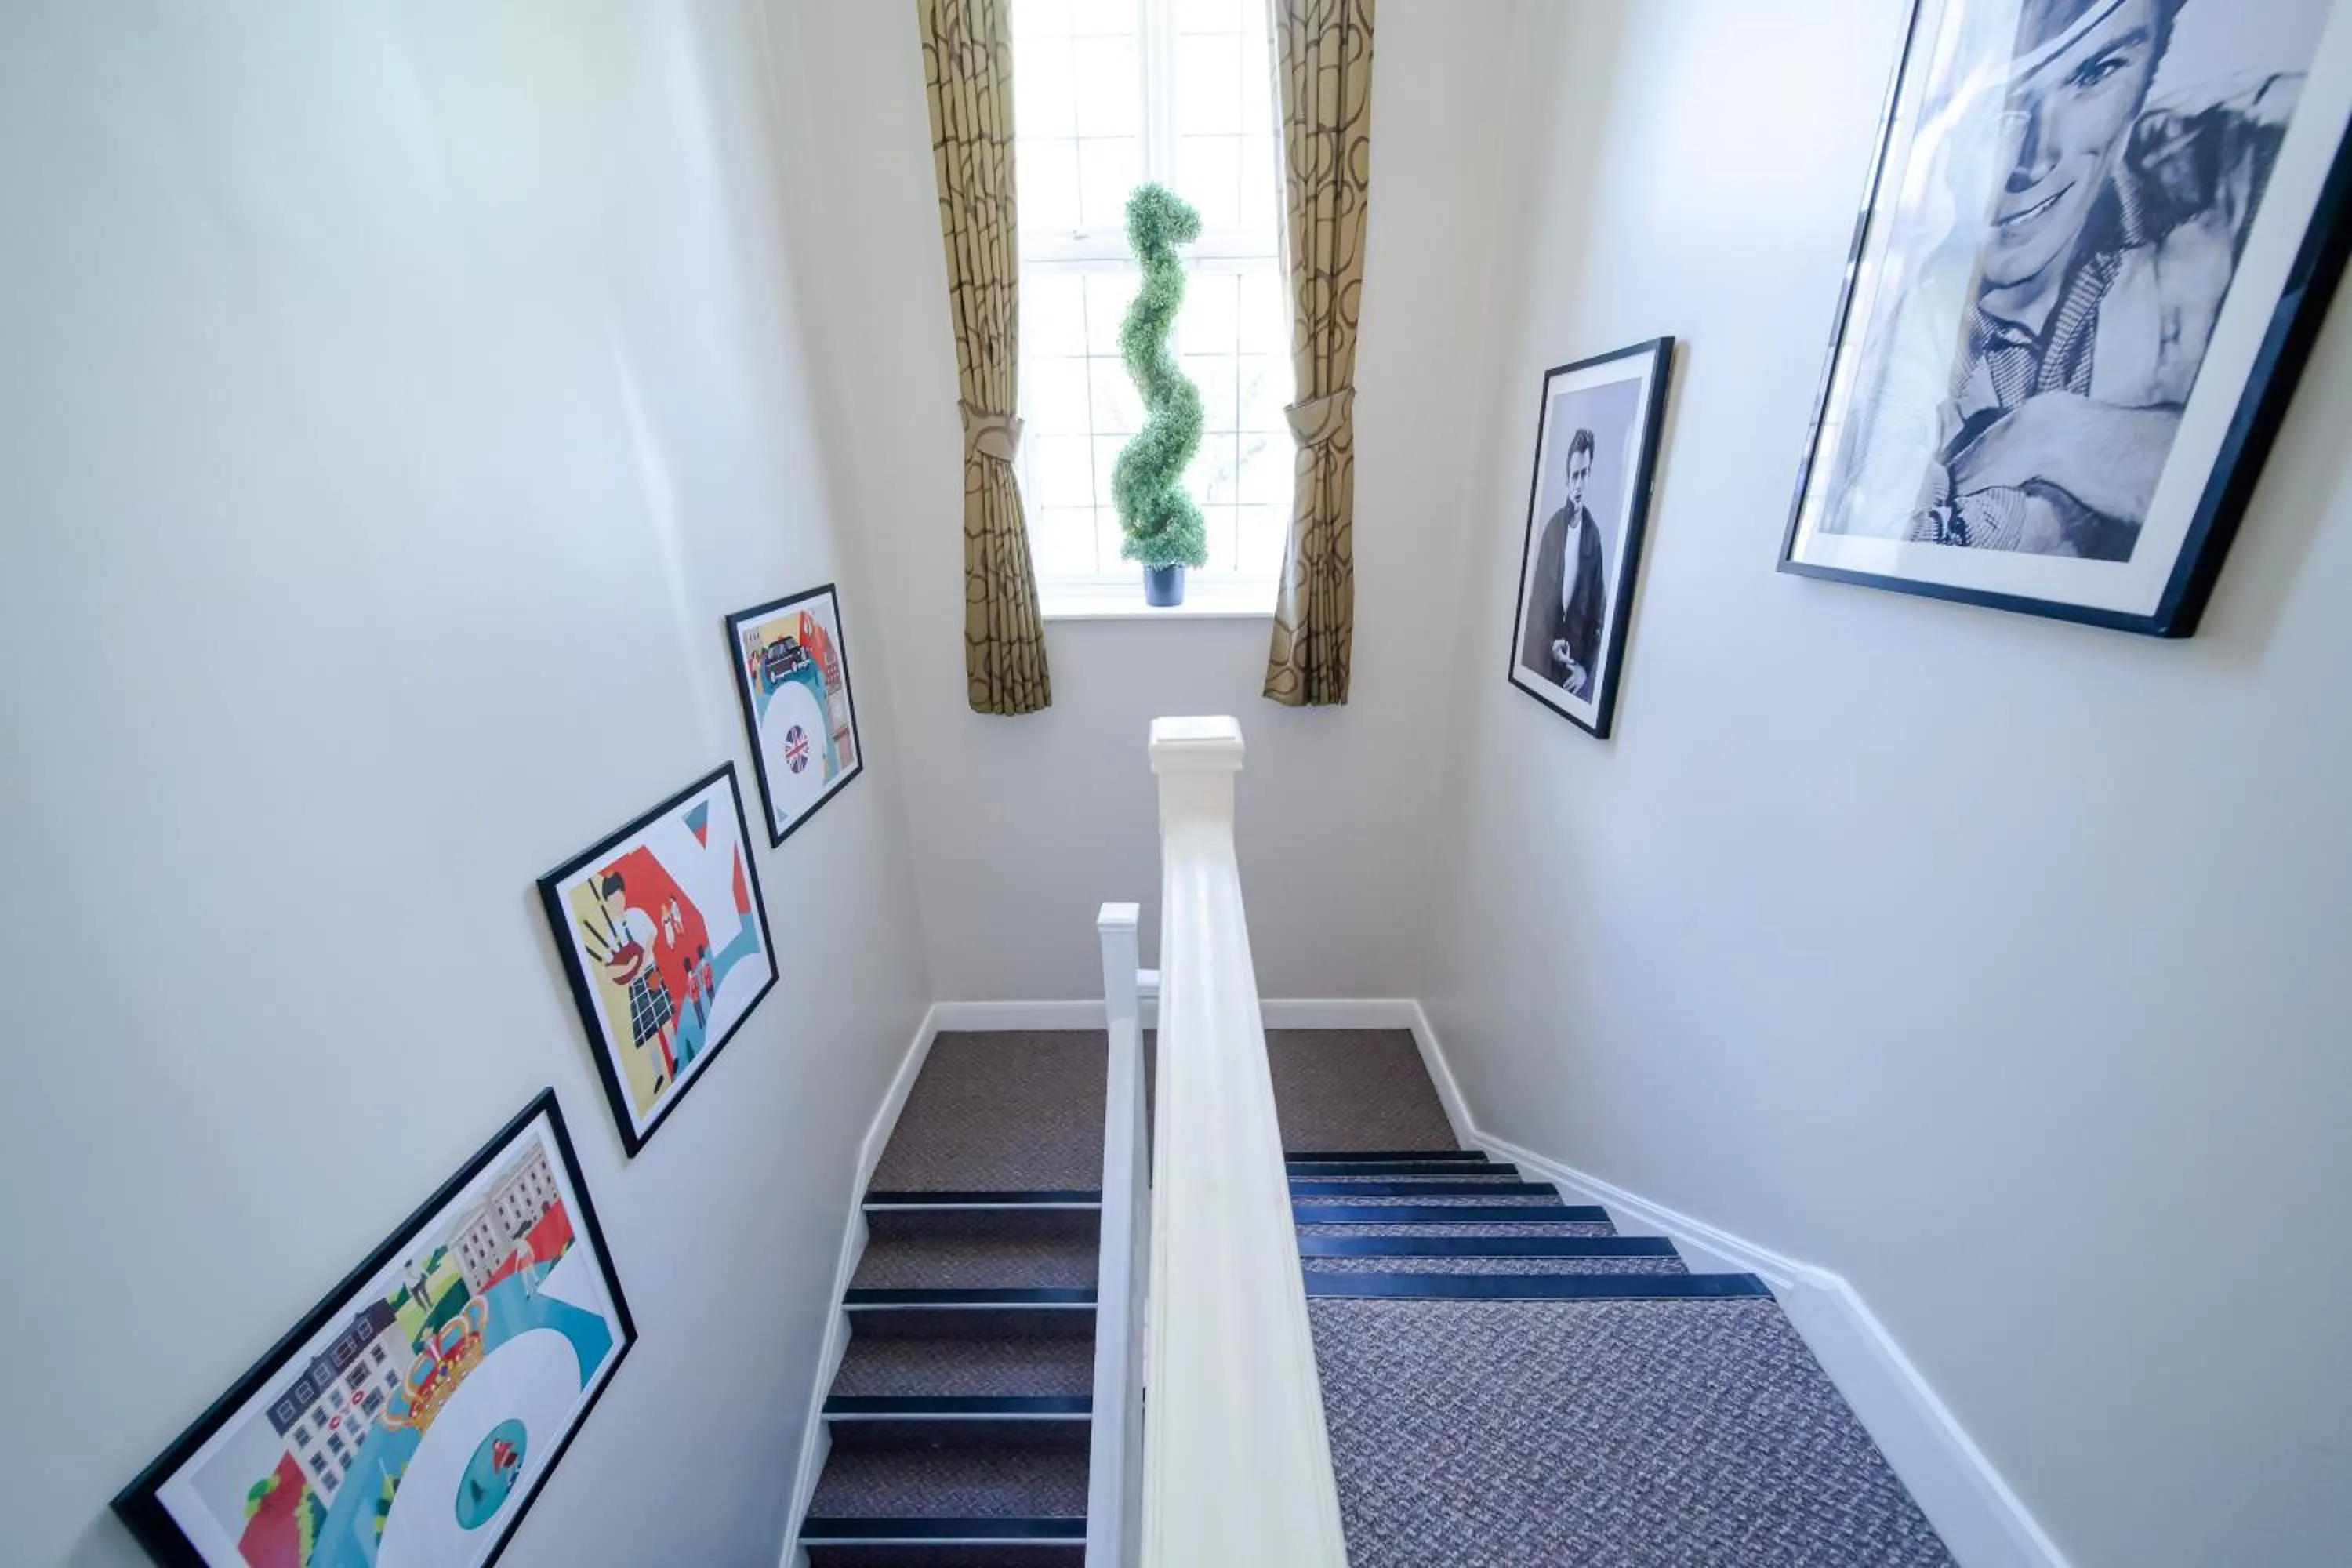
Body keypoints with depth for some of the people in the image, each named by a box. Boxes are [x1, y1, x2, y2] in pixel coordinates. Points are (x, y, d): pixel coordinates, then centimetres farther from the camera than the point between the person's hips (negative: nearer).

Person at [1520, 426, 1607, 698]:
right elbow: (1538, 594, 2)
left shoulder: (1594, 533, -4)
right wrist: (1550, 642, -11)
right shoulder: (1552, 526, -2)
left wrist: (1586, 667, -6)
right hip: (1545, 660, 1)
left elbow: (1599, 610, 0)